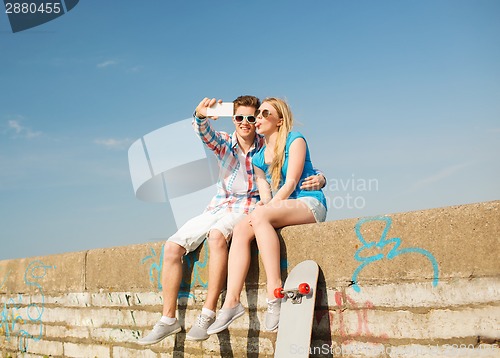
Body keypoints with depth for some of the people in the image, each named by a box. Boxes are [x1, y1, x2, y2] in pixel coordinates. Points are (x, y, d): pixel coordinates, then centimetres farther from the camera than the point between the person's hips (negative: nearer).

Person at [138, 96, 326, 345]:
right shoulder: (224, 142, 6)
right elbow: (204, 133, -16)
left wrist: (318, 179, -24)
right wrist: (200, 116, -41)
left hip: (247, 210, -4)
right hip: (217, 209, 4)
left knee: (216, 235, -37)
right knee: (172, 246, -13)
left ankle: (208, 314, -34)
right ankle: (168, 320, -5)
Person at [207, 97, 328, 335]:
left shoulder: (295, 140, -1)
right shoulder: (259, 158, 17)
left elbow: (291, 182, -11)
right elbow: (265, 193, 8)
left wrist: (266, 208, -19)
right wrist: (264, 203, -15)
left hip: (309, 203, -6)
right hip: (280, 207, 6)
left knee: (260, 215, -33)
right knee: (241, 229, -19)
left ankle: (275, 291, -36)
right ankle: (232, 302, -28)